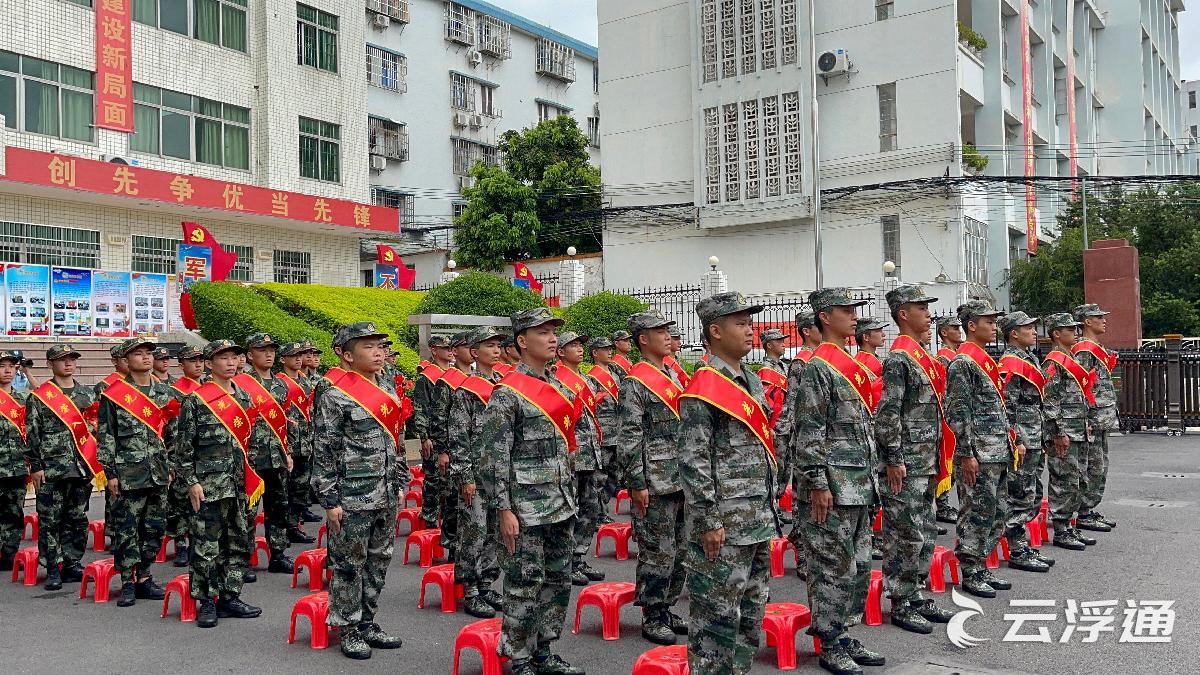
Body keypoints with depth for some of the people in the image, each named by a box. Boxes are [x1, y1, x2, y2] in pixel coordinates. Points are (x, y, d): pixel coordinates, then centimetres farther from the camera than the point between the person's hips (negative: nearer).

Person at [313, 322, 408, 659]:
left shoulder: (389, 391, 10)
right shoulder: (336, 397, -12)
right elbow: (324, 453, -11)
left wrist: (400, 484, 16)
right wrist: (330, 501, -12)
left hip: (386, 496, 7)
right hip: (352, 498, -7)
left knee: (378, 562, 15)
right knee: (349, 564, 5)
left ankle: (367, 623, 28)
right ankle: (348, 629, 19)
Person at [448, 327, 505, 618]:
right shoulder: (466, 391, -9)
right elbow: (458, 438, -11)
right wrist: (465, 478, -14)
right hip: (477, 474, -6)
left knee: (496, 531, 12)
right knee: (474, 532, -1)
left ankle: (486, 585, 24)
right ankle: (470, 594, 9)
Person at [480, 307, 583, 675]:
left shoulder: (560, 389, 12)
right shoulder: (508, 394, -12)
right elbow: (495, 456, -15)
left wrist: (569, 497, 17)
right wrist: (504, 510, -17)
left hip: (561, 504, 8)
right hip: (527, 507, -8)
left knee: (559, 580, 14)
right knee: (525, 585, 1)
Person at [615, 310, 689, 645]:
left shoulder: (673, 375, 14)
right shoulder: (634, 383, -11)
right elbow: (628, 438, -15)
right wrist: (637, 484, -17)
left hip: (683, 479, 8)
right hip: (655, 484, -8)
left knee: (679, 551, 14)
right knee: (657, 552, -1)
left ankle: (666, 609, 26)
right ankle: (652, 618, 11)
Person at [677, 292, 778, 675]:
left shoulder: (751, 381, 13)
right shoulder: (703, 390, -14)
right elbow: (692, 463, -18)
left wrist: (769, 508, 18)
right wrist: (708, 522, -19)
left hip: (758, 521, 9)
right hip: (724, 527, -9)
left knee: (752, 613, 17)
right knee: (717, 615, 1)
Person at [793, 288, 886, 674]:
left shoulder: (852, 366, 16)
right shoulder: (818, 368, -12)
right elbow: (808, 432, -17)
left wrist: (870, 478, 20)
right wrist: (818, 484, -19)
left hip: (859, 487, 9)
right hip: (831, 489, -9)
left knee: (859, 567, 14)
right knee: (833, 570, -1)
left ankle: (845, 636, 26)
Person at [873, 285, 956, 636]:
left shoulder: (920, 355, 16)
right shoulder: (899, 357, -14)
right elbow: (887, 413, -19)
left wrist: (934, 459, 21)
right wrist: (893, 459, -21)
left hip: (926, 463, 10)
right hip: (906, 465, -10)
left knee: (925, 534, 15)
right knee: (906, 536, -3)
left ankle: (915, 596, 24)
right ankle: (900, 605, 6)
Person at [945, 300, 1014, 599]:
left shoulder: (987, 360, 17)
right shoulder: (963, 363, -13)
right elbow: (957, 413, -17)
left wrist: (1012, 443, 19)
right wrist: (967, 455, -19)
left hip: (999, 454, 10)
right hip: (979, 456, -10)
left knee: (995, 514, 14)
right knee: (976, 514, -2)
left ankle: (981, 567, 23)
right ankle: (970, 574, 7)